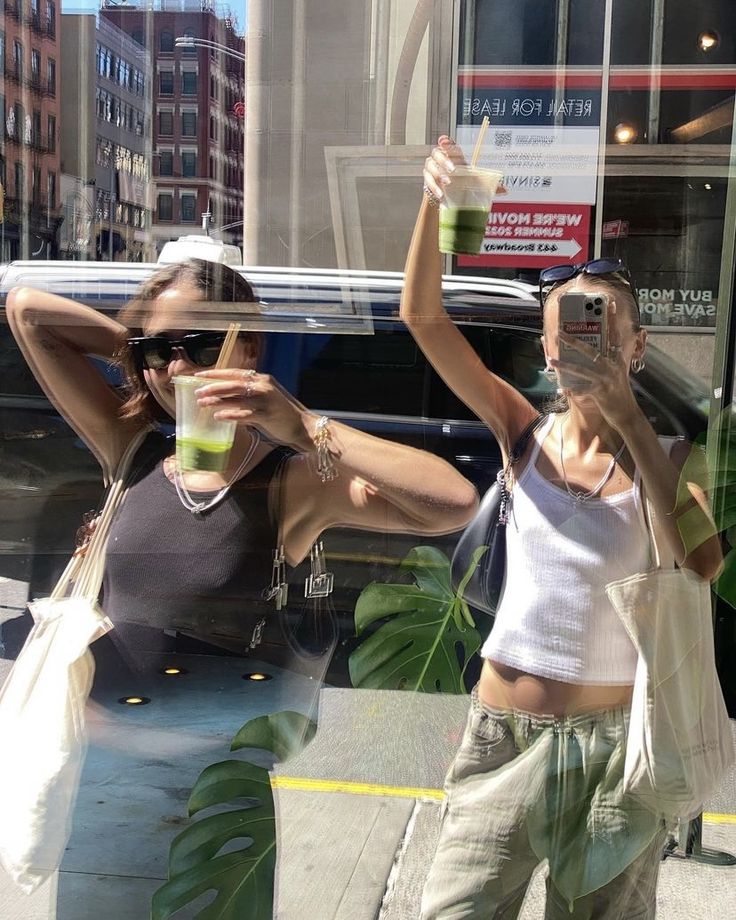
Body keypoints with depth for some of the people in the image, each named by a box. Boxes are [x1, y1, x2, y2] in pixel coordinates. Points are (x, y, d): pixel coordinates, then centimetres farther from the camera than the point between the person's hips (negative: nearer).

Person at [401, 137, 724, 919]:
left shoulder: (668, 458, -4)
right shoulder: (526, 432, -1)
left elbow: (700, 565, -24)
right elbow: (422, 315, -10)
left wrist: (626, 418, -24)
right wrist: (434, 201, -23)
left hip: (614, 738, 0)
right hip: (503, 729, 1)